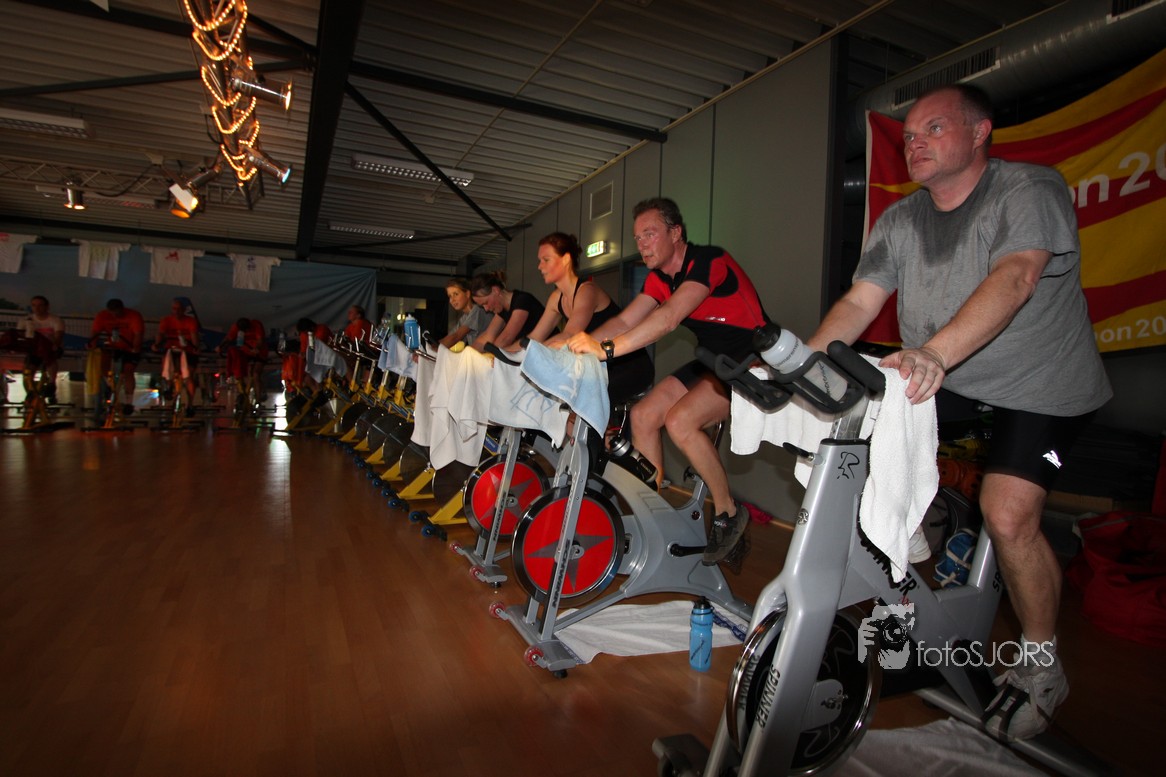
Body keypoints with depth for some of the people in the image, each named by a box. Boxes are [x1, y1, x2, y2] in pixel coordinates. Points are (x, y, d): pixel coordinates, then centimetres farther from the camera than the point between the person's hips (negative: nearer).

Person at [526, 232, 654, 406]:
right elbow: (534, 338, 7)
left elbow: (567, 337, -32)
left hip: (632, 367, -8)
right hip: (606, 368, 8)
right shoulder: (556, 298, 7)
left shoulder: (587, 290, -19)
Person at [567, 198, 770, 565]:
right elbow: (624, 321, -1)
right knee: (643, 415, -6)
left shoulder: (708, 260, -21)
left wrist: (607, 349, -42)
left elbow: (669, 317, -35)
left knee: (680, 420, -27)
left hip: (750, 360, -8)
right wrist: (582, 343, -18)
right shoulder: (659, 279, 6)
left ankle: (728, 513, -6)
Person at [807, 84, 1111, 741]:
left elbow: (1014, 278, -32)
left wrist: (935, 351, -49)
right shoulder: (901, 220, 3)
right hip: (940, 385, 6)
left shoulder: (1032, 189, -13)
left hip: (1038, 386, -5)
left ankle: (1042, 664, 9)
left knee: (1008, 515, -19)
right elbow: (859, 302, -7)